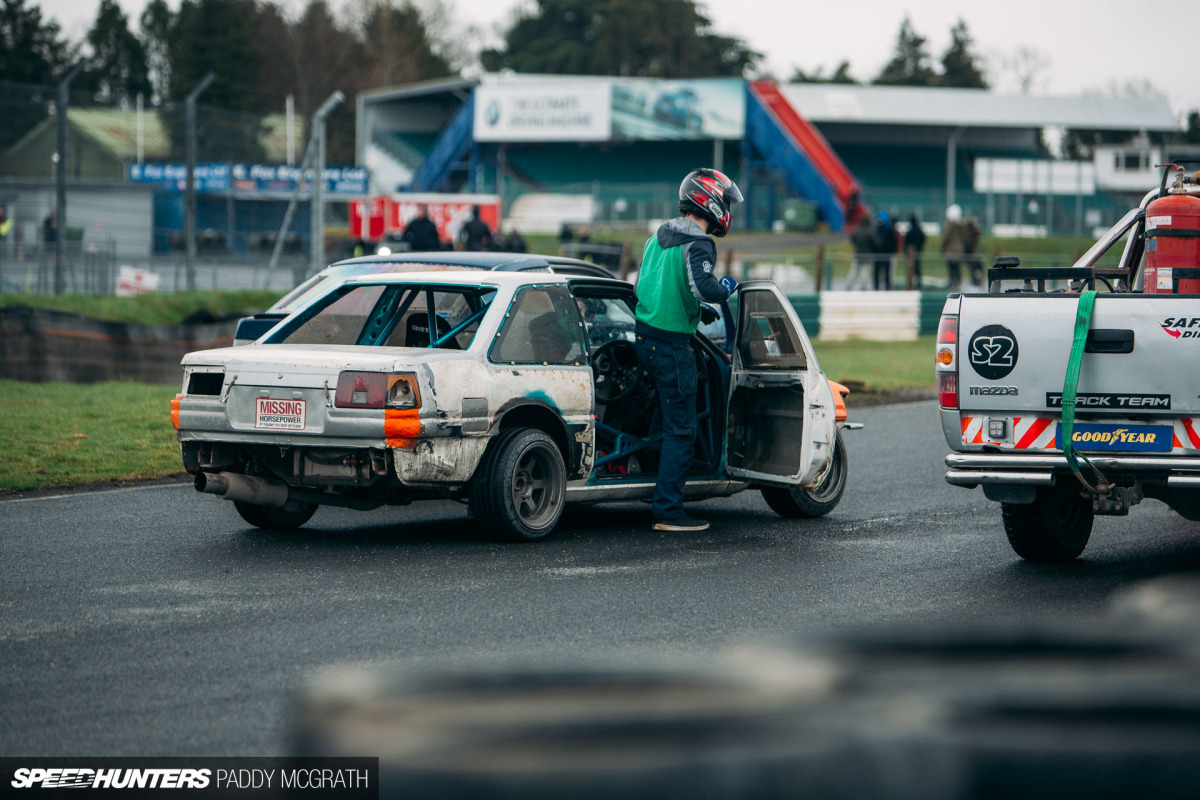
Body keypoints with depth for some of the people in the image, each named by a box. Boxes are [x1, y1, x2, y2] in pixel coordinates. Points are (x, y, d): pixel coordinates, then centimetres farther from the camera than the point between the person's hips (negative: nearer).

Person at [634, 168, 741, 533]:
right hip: (672, 344, -8)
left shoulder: (659, 234, 11)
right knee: (680, 430, -4)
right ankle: (668, 512, -5)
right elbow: (703, 288, -32)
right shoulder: (697, 245, -16)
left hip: (644, 336, 8)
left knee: (666, 414, 29)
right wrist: (726, 288, -11)